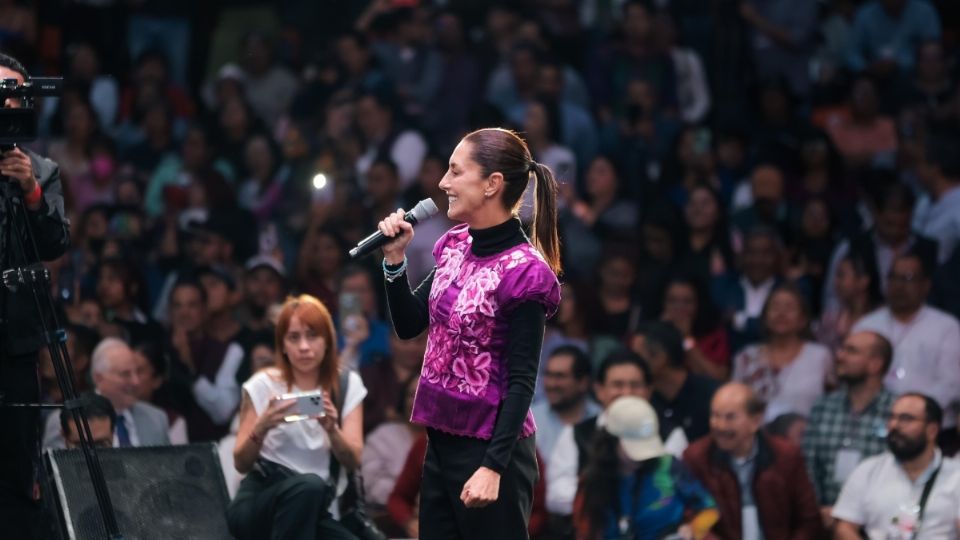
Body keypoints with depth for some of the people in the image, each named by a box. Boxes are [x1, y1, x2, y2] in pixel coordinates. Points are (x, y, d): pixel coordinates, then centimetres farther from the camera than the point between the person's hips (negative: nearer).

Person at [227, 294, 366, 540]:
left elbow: (353, 461, -3)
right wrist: (262, 428, -23)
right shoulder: (264, 385, -1)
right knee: (309, 485, -38)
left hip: (316, 512, 3)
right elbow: (241, 463, -3)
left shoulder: (347, 385, 7)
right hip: (260, 501, -3)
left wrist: (331, 428, -23)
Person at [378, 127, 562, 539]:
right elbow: (409, 326, 13)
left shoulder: (523, 272, -17)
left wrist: (493, 466, -22)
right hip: (441, 439, 8)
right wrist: (394, 260, -2)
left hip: (489, 445, -8)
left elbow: (522, 381, -17)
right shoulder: (454, 247, 6)